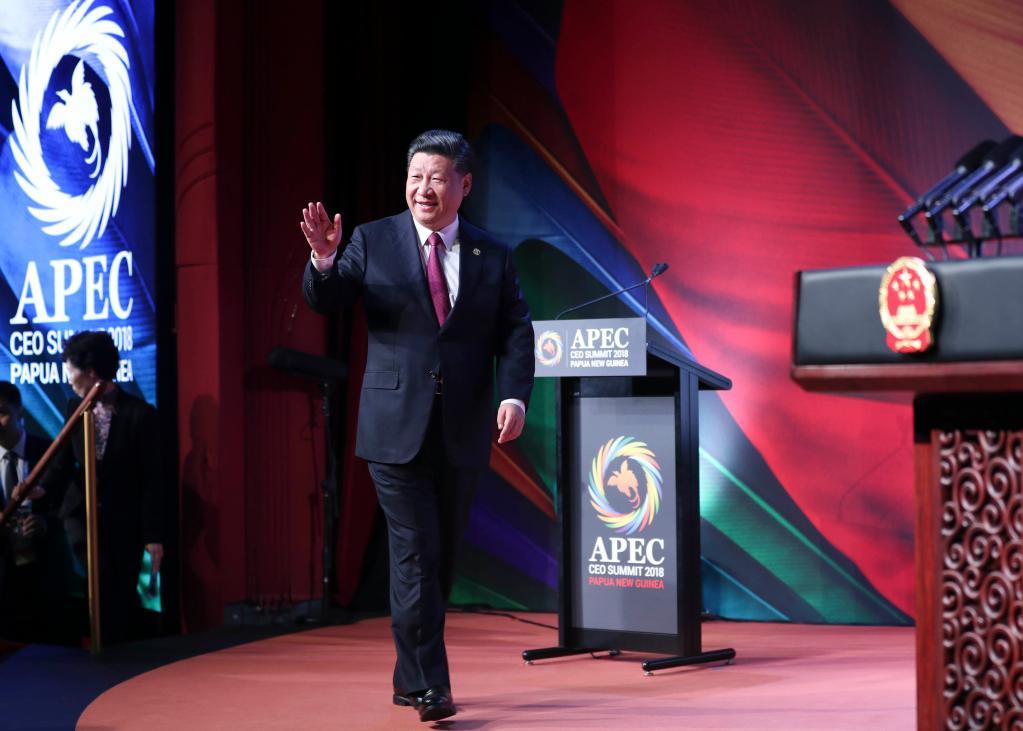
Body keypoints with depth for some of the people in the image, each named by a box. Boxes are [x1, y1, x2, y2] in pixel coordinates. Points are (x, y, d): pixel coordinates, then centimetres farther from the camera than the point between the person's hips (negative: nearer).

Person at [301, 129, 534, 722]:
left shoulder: (493, 256, 7)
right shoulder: (372, 241, 2)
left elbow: (516, 333, 2)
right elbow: (325, 301, -5)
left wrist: (515, 395, -14)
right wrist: (324, 260, -27)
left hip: (463, 431, 3)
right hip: (397, 426, -3)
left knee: (441, 557, 11)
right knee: (416, 555, -8)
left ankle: (410, 677, 26)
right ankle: (429, 685, -4)